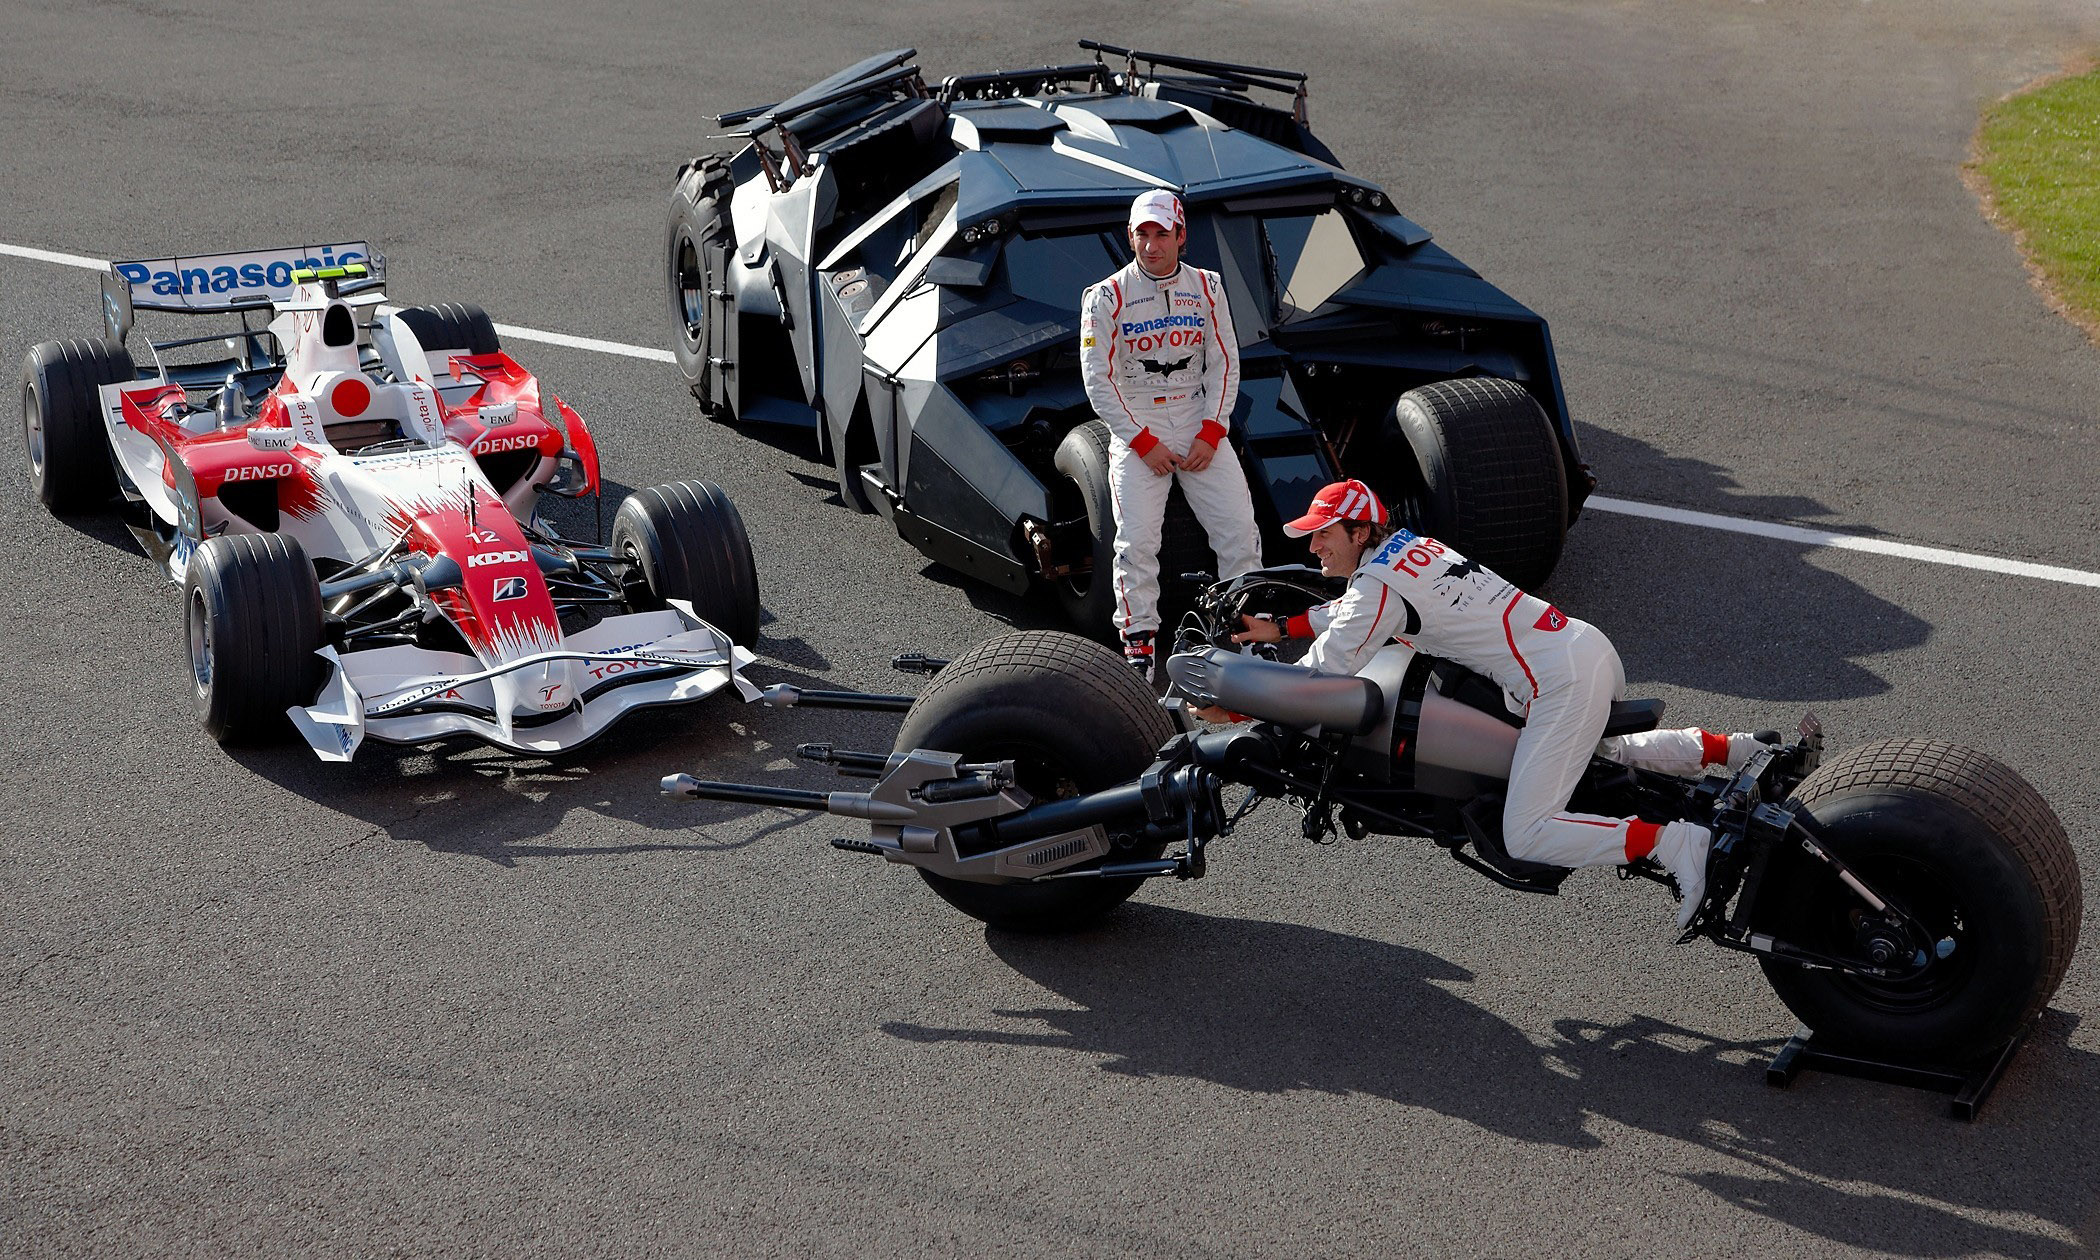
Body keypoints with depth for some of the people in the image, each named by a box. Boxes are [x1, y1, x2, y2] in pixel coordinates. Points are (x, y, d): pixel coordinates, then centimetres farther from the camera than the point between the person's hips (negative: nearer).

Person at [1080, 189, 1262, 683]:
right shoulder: (1106, 297, -4)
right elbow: (1097, 379, -7)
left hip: (1201, 428, 3)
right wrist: (1144, 442, -12)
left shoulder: (1206, 288, 6)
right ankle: (1138, 639, -2)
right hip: (1135, 430, -3)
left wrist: (1211, 434, -6)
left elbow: (1224, 364, 7)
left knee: (1239, 528, -6)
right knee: (1137, 539, -12)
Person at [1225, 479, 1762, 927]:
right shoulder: (1406, 543, 15)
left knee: (1525, 838, -13)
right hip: (1588, 643, 10)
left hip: (1561, 682, -10)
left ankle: (1673, 842, -20)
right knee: (1599, 750, 39)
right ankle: (1724, 748, 24)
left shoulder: (1378, 583, -12)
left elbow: (1320, 678, -12)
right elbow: (1349, 613, 32)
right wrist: (1280, 628, 25)